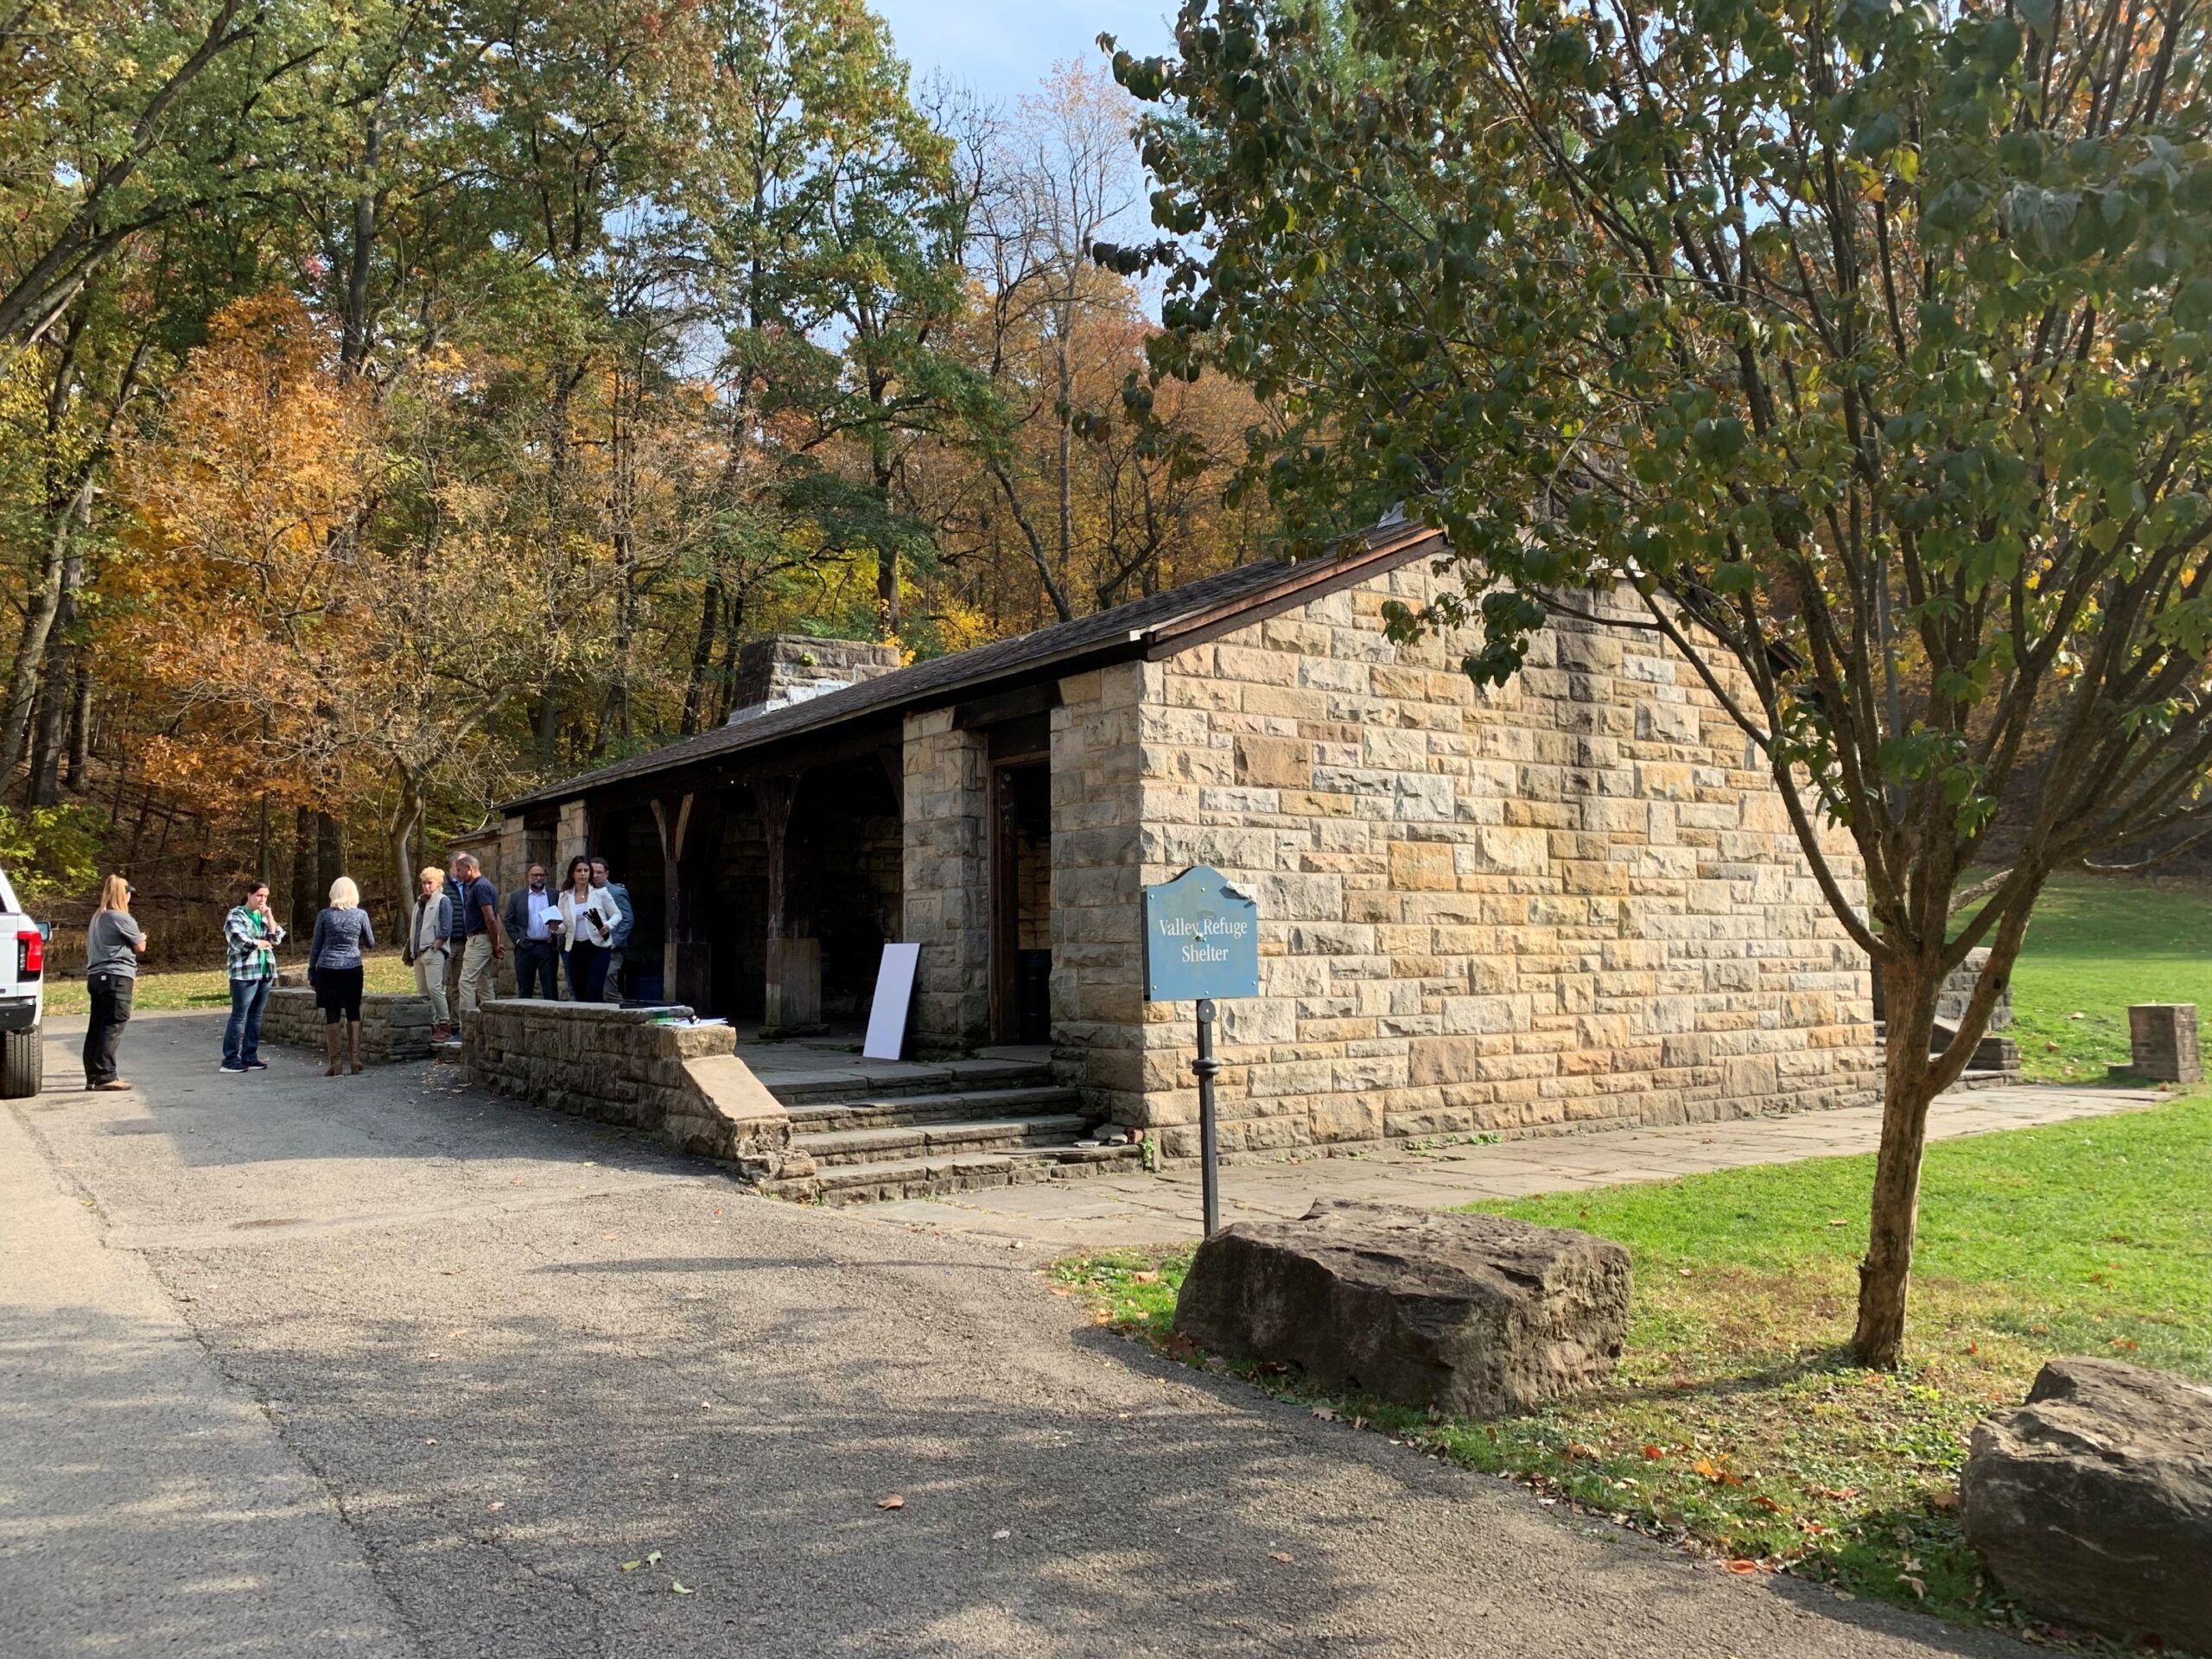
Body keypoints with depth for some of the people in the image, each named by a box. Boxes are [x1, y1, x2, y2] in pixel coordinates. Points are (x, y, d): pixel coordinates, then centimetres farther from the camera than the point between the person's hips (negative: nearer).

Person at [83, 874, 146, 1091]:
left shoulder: (97, 918, 17)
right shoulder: (123, 919, -10)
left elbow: (90, 947, 22)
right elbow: (140, 948, -2)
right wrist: (141, 936, 20)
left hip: (96, 976, 9)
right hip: (117, 977, -9)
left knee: (97, 1026, 10)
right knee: (113, 1027, -9)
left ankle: (93, 1075, 13)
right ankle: (105, 1076, -14)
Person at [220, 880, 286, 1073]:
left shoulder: (263, 916, 17)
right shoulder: (236, 916, -3)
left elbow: (277, 938, 6)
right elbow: (243, 943, -15)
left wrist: (269, 916, -2)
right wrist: (265, 943, -2)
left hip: (265, 972, 6)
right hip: (244, 973, -6)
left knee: (255, 1017, 8)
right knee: (239, 1017, -7)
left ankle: (250, 1057, 12)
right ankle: (230, 1060, -5)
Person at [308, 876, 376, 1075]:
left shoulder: (325, 915, -1)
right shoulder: (361, 915, -1)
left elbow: (316, 946, 4)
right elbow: (371, 944, 9)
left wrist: (311, 970, 13)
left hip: (327, 969, 0)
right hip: (352, 969, 0)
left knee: (331, 1014, 3)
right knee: (353, 1014, 7)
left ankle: (334, 1063, 2)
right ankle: (355, 1060, 4)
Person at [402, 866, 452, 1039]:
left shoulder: (443, 901, -3)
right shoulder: (420, 902, 20)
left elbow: (446, 930, -11)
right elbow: (414, 928, 22)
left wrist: (434, 946, -13)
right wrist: (411, 950, 12)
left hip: (433, 952, -8)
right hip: (418, 953, 8)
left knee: (434, 988, -14)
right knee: (422, 991, 7)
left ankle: (445, 1025, -9)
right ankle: (432, 1025, 11)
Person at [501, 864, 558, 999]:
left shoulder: (556, 896, 6)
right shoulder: (516, 896, 8)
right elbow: (508, 921, 7)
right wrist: (517, 940, -3)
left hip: (547, 947, -1)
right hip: (525, 947, 1)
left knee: (550, 990, 0)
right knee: (524, 990, 5)